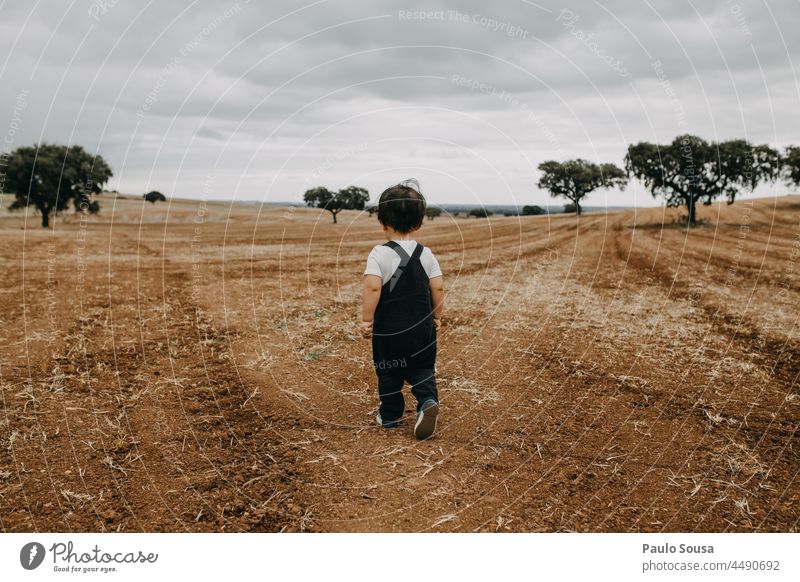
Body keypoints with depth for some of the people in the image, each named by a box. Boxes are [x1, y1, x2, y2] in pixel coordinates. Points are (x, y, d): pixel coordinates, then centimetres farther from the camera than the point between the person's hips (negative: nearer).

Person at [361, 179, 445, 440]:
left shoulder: (379, 254, -13)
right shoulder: (426, 254, -2)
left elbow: (372, 287, -23)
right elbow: (438, 288, -2)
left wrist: (367, 319, -14)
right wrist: (437, 317, 11)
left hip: (388, 329, -2)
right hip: (422, 328, 3)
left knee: (389, 372, 14)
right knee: (422, 369, 16)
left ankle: (390, 415, 25)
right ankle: (428, 401, -7)